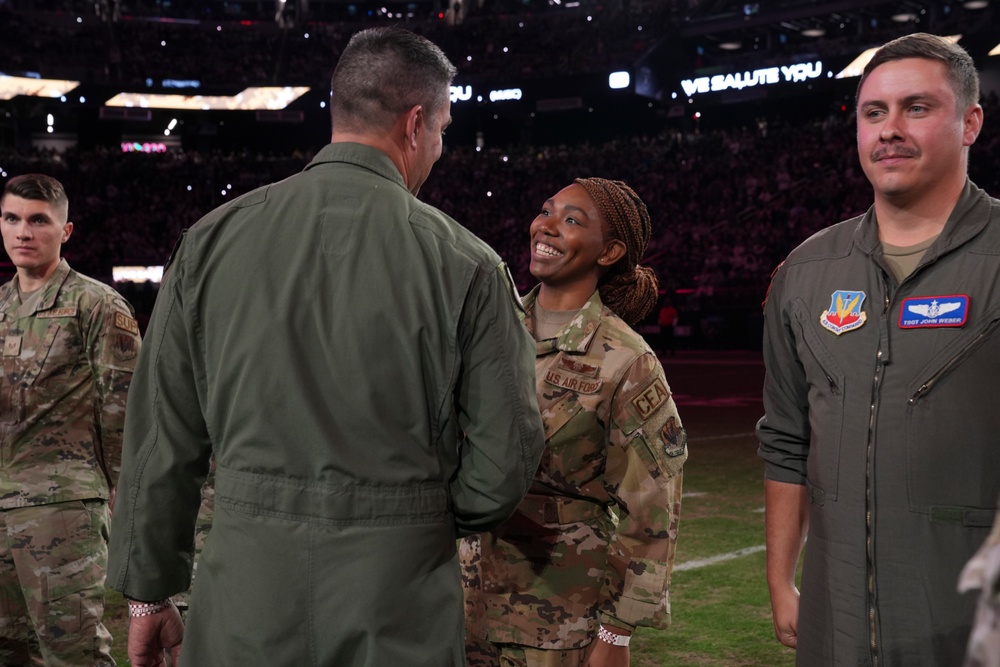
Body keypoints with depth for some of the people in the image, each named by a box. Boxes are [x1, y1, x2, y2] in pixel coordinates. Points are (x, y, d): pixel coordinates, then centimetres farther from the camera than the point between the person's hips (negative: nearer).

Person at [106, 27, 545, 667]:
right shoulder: (465, 264, -7)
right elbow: (504, 459, -5)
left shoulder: (212, 239, 0)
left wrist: (149, 592, 13)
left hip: (243, 596, 2)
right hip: (398, 613, -2)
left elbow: (164, 439, 3)